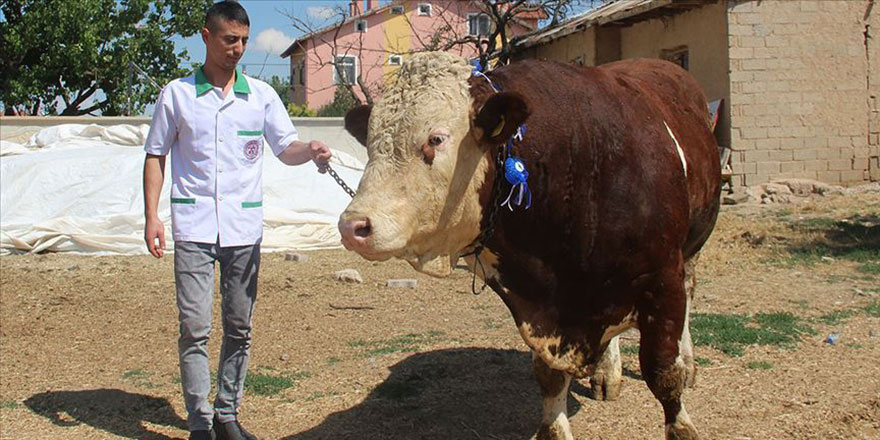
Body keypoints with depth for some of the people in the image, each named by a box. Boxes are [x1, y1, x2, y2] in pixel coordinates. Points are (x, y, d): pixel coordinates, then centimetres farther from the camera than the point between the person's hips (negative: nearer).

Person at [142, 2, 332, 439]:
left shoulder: (261, 95, 8)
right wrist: (151, 216, -3)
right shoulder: (177, 94, 3)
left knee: (239, 328, 9)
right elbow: (155, 156, 6)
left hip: (244, 228, 3)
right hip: (193, 228, -2)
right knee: (194, 328, -4)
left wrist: (309, 150, -19)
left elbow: (286, 148, 5)